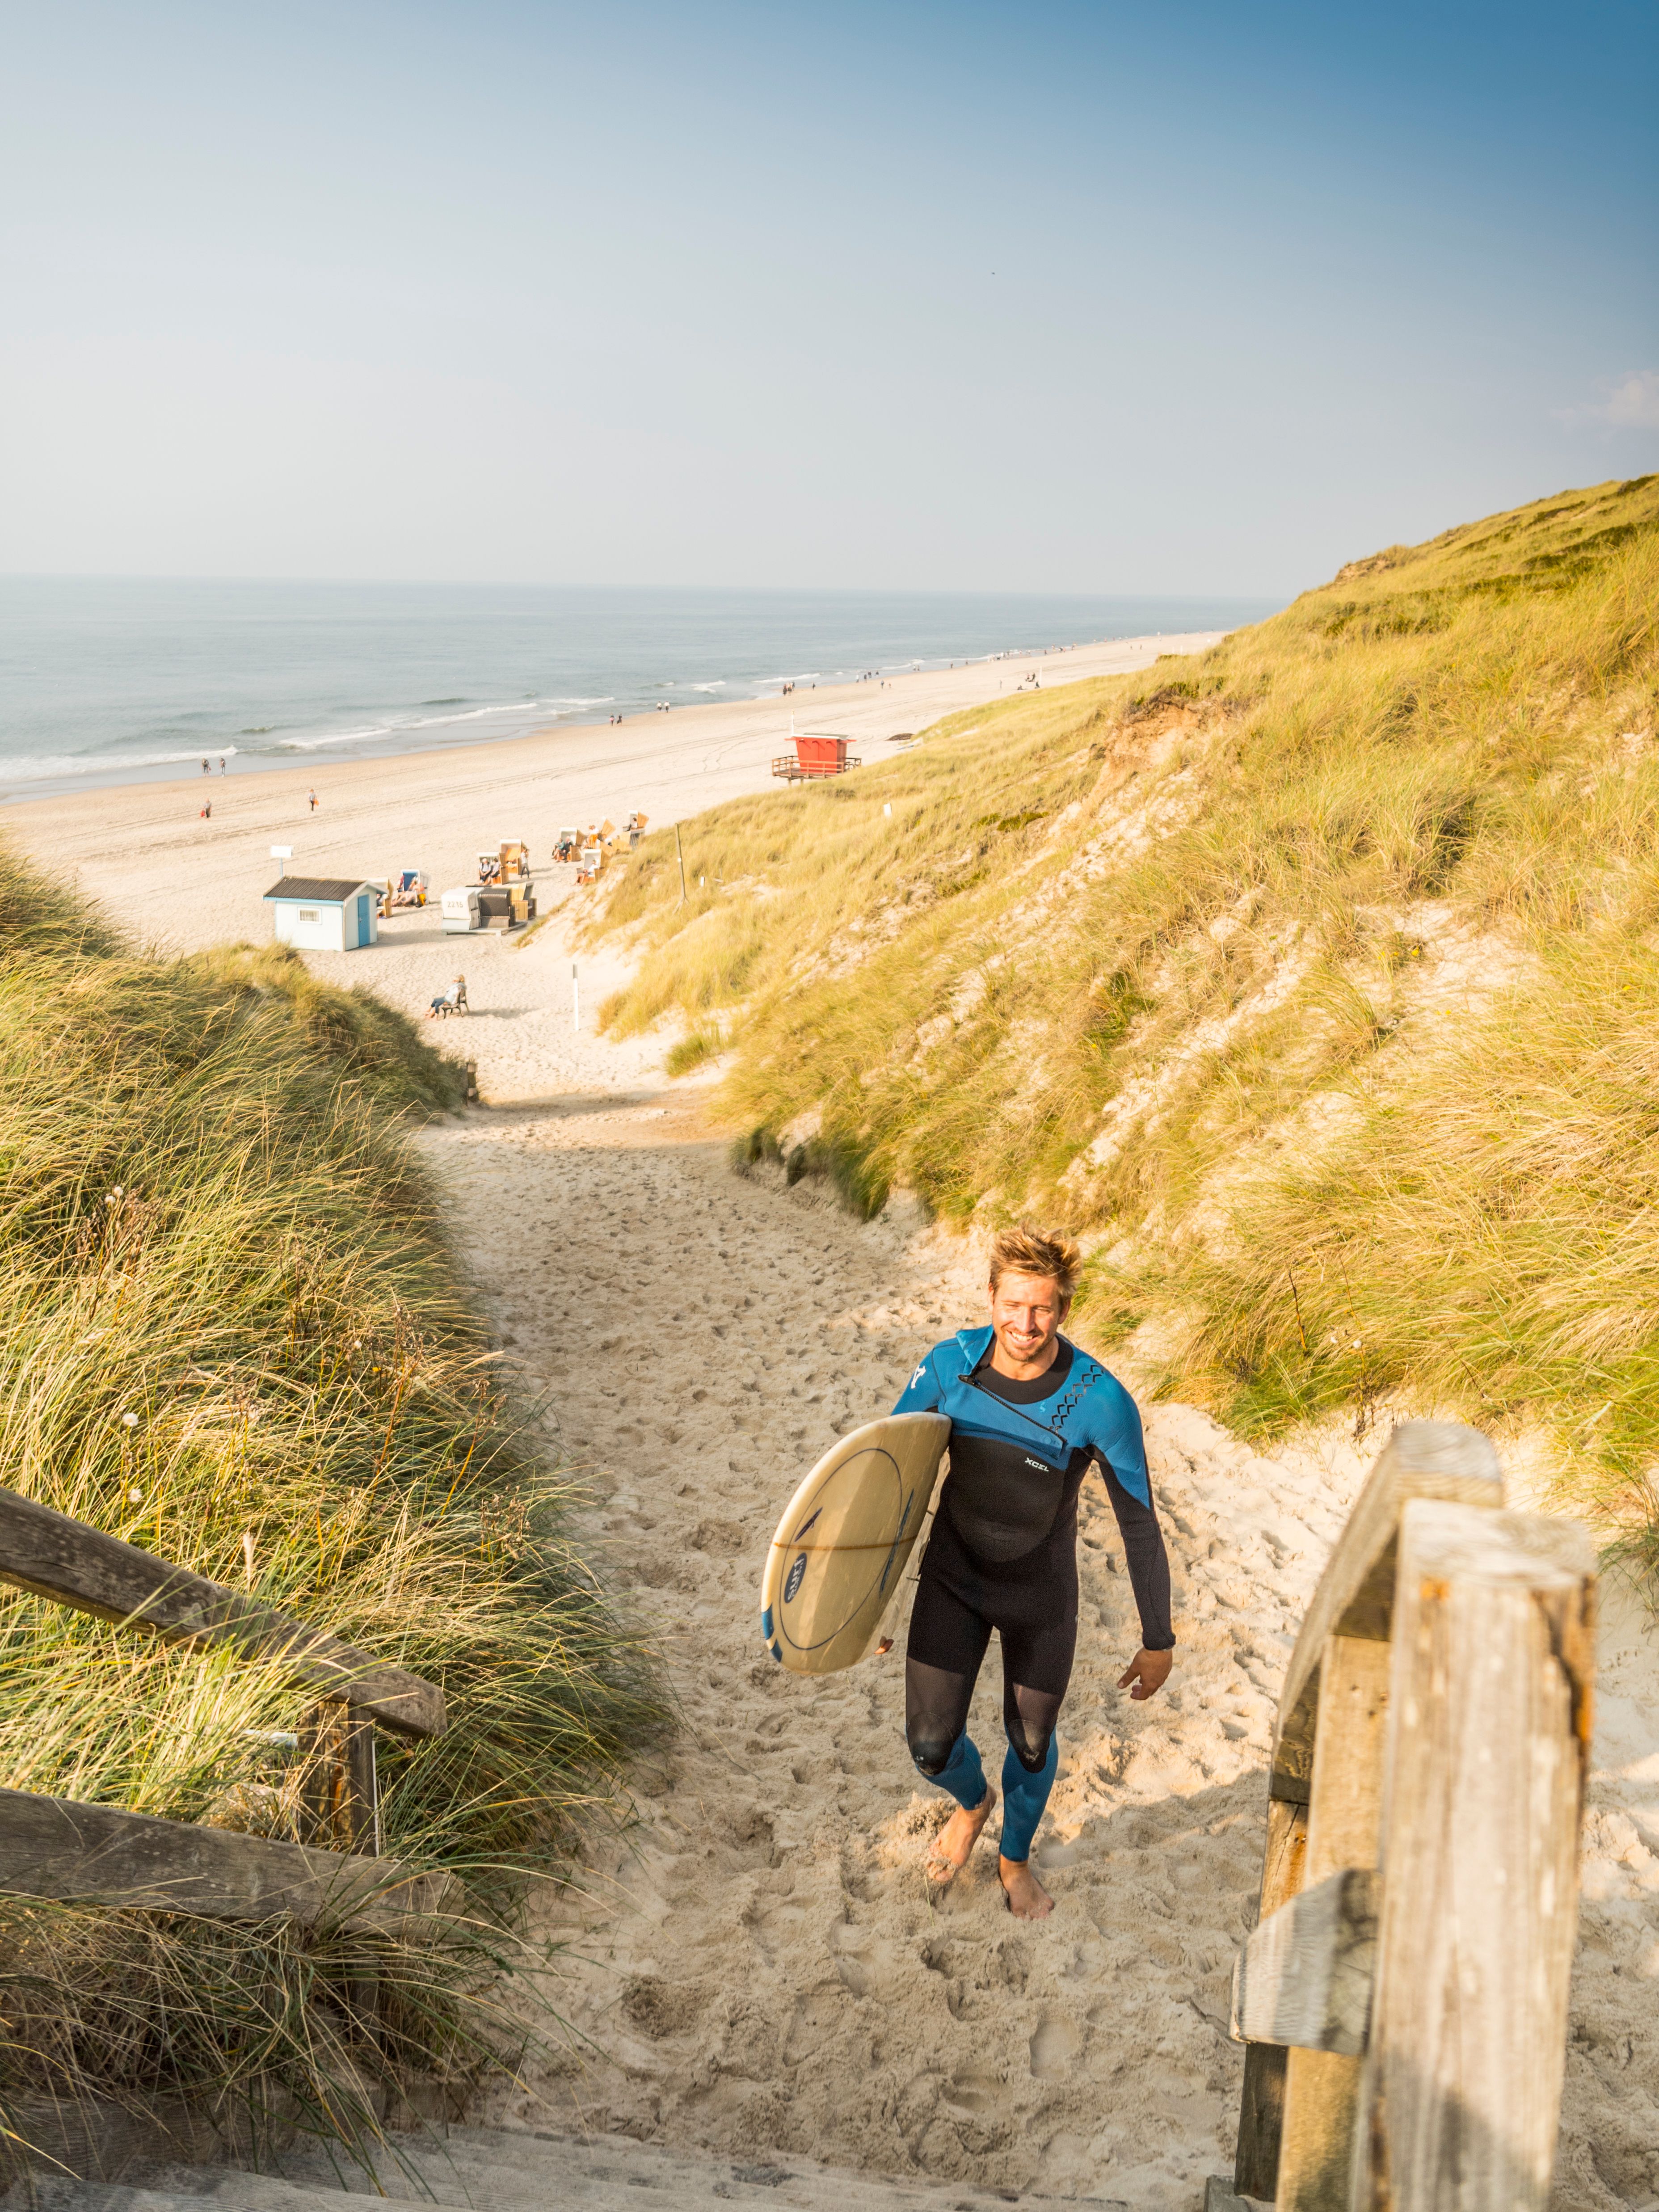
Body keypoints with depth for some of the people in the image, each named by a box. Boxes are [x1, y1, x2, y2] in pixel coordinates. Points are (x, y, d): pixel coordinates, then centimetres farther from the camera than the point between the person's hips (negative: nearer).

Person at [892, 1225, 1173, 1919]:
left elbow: (1140, 1524, -15)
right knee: (930, 1744, 5)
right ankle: (974, 1802, 44)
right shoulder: (950, 1364, -20)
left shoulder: (1101, 1402, -27)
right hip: (953, 1578, 1)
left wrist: (1158, 1641, -7)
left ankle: (1015, 1860, 50)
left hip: (1040, 1598, -1)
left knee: (1032, 1744, 17)